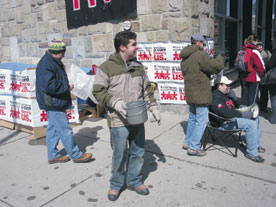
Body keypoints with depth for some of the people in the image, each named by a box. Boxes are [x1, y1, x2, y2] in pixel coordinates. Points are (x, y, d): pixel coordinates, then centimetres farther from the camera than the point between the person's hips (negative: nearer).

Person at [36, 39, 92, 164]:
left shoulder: (53, 62, 14)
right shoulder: (45, 64, -19)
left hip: (55, 103, 11)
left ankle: (53, 156, 27)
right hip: (53, 103, -11)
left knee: (53, 129, 16)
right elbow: (48, 85, -27)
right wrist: (67, 87, -17)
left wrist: (66, 85, 8)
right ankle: (76, 155, 9)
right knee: (65, 130, -2)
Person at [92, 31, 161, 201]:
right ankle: (116, 185, 29)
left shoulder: (139, 67, 11)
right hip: (118, 121, -5)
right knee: (120, 155, 5)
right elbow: (98, 91, -6)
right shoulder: (107, 67, -6)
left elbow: (147, 90, 17)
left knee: (138, 152, 15)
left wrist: (153, 108, 9)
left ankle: (135, 181, 36)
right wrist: (114, 102, -19)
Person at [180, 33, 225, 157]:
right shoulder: (200, 55, -16)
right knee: (201, 120, -1)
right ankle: (194, 147, 3)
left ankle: (187, 142, 29)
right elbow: (217, 66, -18)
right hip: (200, 94, -9)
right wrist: (220, 56, 0)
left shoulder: (185, 58, 12)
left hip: (190, 94, 9)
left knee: (192, 118, 21)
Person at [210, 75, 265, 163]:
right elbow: (227, 113, -29)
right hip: (224, 122, -11)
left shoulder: (225, 93, 12)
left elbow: (238, 104, 20)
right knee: (251, 124, -23)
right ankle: (252, 153, -11)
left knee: (255, 116, 14)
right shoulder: (215, 97, -21)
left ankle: (256, 145, 20)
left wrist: (234, 97, -3)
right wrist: (243, 114, -18)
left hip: (233, 116, 11)